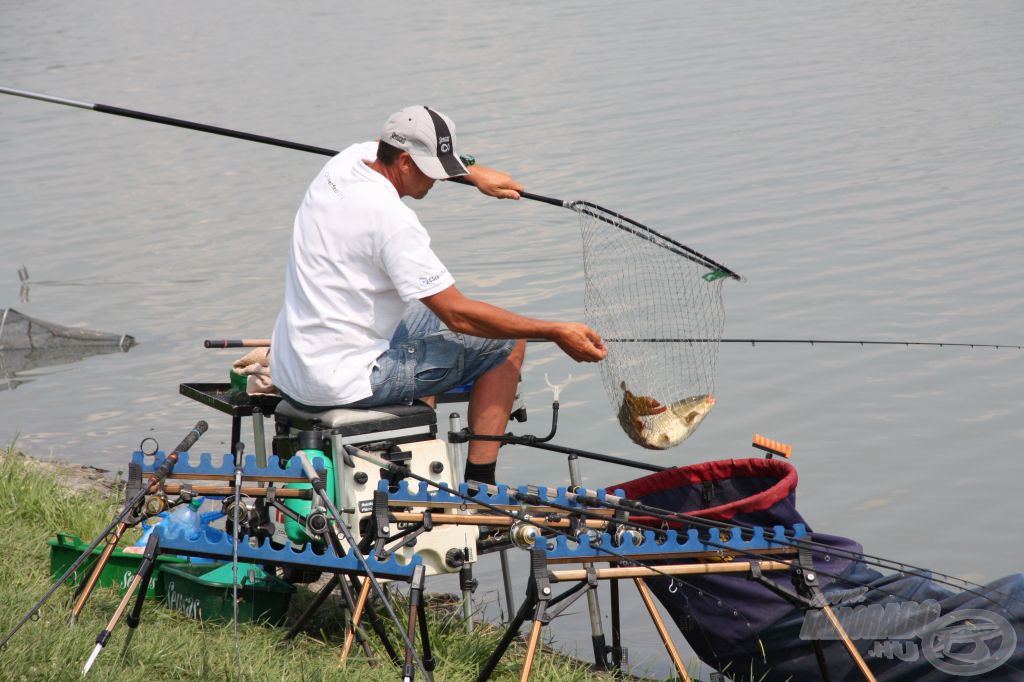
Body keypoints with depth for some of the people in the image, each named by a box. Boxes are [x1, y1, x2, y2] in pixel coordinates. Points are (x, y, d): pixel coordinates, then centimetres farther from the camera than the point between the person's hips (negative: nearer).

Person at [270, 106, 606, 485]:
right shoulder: (392, 219, -22)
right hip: (339, 384, -10)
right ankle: (479, 485, 1)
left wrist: (475, 174, 28)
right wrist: (555, 334, -16)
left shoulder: (347, 161, 4)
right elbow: (457, 314, -20)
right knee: (507, 343, -1)